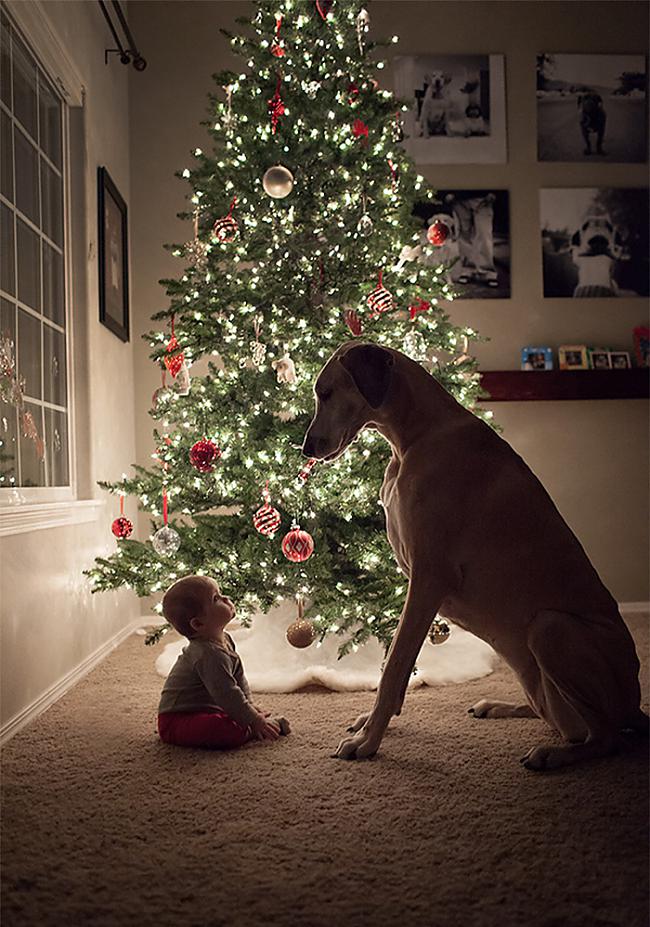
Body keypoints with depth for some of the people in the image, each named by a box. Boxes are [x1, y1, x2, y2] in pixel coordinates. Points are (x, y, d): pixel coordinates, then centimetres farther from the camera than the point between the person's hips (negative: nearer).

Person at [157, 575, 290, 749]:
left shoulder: (224, 640, 5)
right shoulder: (210, 655, -28)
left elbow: (238, 677, 17)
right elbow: (227, 694, -27)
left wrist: (249, 704, 8)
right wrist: (254, 721, -20)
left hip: (206, 710, 11)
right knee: (230, 730, -32)